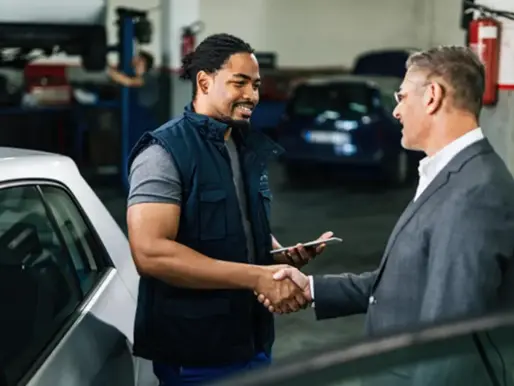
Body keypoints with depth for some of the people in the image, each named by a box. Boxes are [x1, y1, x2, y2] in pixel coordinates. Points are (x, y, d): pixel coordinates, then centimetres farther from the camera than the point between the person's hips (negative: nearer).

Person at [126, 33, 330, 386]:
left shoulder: (250, 149, 11)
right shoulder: (165, 151, -13)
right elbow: (150, 252, -24)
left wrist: (283, 256, 1)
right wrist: (257, 277, -25)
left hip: (253, 342, 7)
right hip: (194, 354, -7)